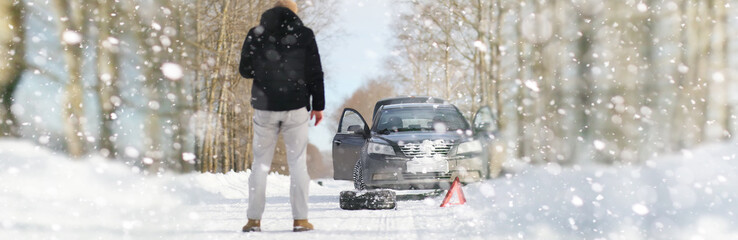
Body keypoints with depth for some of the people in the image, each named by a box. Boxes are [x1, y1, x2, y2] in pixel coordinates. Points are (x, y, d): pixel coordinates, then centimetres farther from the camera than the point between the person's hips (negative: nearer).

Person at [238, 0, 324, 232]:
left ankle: (254, 220, 5)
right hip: (296, 108, -1)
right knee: (297, 162, 4)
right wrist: (318, 105, 6)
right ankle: (300, 219, 0)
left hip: (265, 108, 1)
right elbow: (315, 73, -1)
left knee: (261, 163, 7)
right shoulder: (304, 34, -1)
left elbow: (245, 71, 6)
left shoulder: (256, 35, 1)